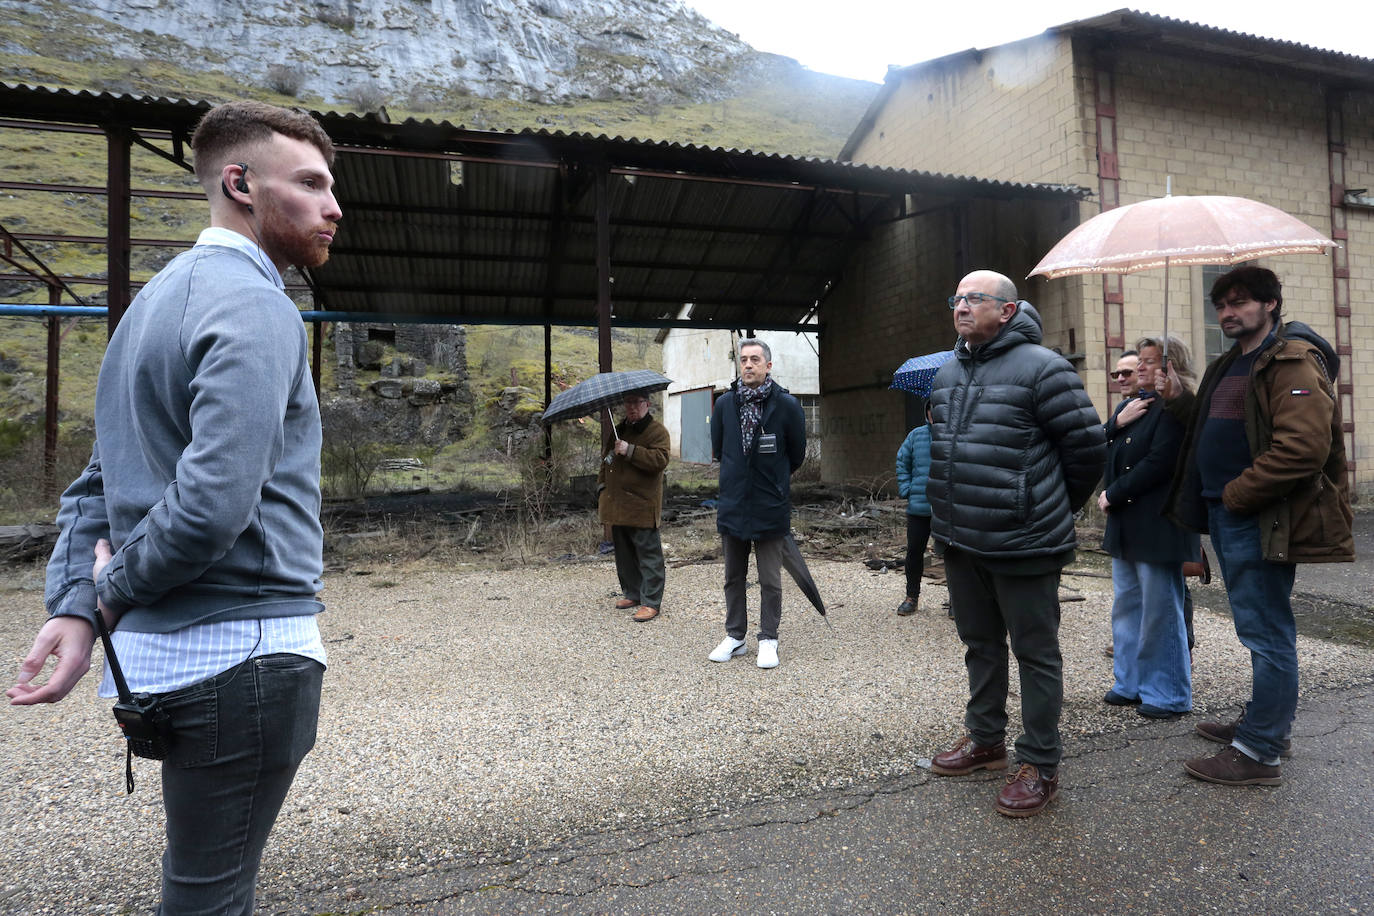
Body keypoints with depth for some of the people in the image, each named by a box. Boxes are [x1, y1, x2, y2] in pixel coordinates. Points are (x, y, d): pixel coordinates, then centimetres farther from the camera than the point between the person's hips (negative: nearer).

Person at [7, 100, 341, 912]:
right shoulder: (254, 305, -15)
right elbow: (215, 502, -26)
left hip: (169, 651, 9)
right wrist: (116, 591, -9)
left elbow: (100, 480, 15)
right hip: (244, 655, -9)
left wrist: (75, 604, 6)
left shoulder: (161, 297, 16)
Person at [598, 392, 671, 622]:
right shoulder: (619, 430, 18)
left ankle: (651, 601, 1)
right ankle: (632, 594, 28)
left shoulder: (657, 431, -5)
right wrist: (602, 484, 16)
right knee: (624, 553, 15)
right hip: (617, 505, 8)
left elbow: (660, 460, -20)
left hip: (642, 506, -8)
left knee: (648, 553, -4)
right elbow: (606, 459, 28)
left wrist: (630, 451, -24)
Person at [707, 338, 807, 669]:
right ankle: (735, 636, 27)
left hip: (771, 508, -3)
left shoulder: (786, 405, -7)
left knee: (770, 580, 5)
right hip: (732, 505, 3)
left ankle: (768, 639, 19)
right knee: (733, 577, 13)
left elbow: (797, 454, 5)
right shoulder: (724, 404, 1)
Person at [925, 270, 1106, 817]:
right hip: (960, 544, 8)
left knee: (1036, 654, 7)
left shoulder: (1041, 368, -12)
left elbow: (1087, 447, -9)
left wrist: (1056, 510, 3)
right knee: (981, 645, 20)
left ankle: (1040, 765, 20)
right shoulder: (947, 374, 11)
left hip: (1022, 546, -7)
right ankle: (985, 739, 38)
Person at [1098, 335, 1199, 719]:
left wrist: (1113, 495, -12)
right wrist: (1117, 422, -6)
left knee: (1160, 610, 1)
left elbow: (1158, 463, -20)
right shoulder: (1130, 406, 15)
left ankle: (1168, 694, 15)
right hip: (1126, 525, 9)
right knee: (1127, 607, 15)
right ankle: (1131, 684, 27)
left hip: (1158, 525, -9)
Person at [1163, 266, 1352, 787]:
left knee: (1266, 635, -2)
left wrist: (1237, 494, -17)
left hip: (1260, 522, -10)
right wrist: (1180, 399, 9)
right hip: (1227, 515, 10)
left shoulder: (1293, 362, -13)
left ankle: (1257, 753, 7)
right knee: (1261, 629, 20)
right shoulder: (1232, 366, 18)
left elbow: (1303, 448, -23)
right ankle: (1267, 723, 34)